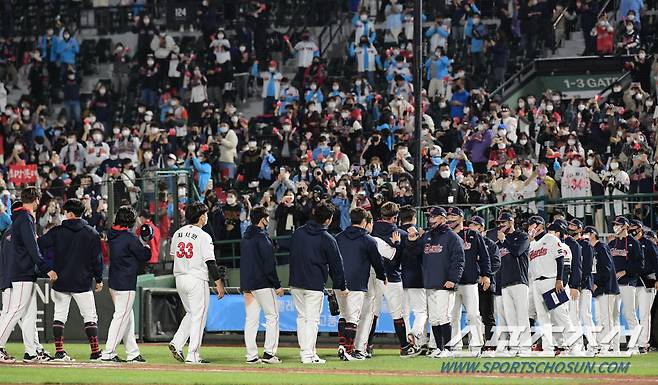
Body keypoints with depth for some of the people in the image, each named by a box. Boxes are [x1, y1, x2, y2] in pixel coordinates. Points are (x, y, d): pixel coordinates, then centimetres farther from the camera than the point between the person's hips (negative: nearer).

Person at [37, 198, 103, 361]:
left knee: (59, 316, 7)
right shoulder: (91, 233, -2)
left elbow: (39, 246, -4)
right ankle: (95, 352, -1)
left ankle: (59, 351, 1)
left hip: (60, 281, 0)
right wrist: (99, 279, 9)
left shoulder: (57, 231, -3)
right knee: (90, 317, 5)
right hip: (83, 283, 0)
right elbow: (97, 258, 1)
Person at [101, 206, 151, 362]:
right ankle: (108, 353, -6)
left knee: (128, 317, 15)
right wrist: (146, 244, 9)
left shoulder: (112, 235, 8)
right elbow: (146, 255, -8)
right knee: (121, 317, -5)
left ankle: (132, 352, 19)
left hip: (114, 283, 9)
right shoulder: (129, 238, -16)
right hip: (126, 284, -9)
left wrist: (142, 240, 12)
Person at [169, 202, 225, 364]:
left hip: (179, 278, 7)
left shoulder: (178, 233, 8)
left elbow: (173, 256, 15)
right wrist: (219, 284, -9)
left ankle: (177, 343, 5)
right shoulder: (203, 236, -12)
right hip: (197, 280, -7)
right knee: (198, 317, 0)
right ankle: (192, 356, -1)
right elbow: (210, 262, -14)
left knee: (191, 314, 21)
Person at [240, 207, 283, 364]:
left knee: (251, 319, 6)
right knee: (272, 316, -1)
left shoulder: (245, 239, 14)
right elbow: (269, 264, -16)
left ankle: (251, 355, 4)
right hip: (263, 284, -8)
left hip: (247, 284, 8)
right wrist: (277, 285, -12)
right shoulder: (262, 238, -12)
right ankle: (269, 353, -7)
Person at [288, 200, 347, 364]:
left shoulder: (297, 233, 5)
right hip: (315, 284, -5)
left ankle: (304, 351, 14)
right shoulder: (327, 239, -10)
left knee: (301, 317, 13)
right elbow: (336, 264, -4)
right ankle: (309, 355, -5)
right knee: (312, 319, -1)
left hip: (296, 283, 5)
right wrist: (341, 286, 7)